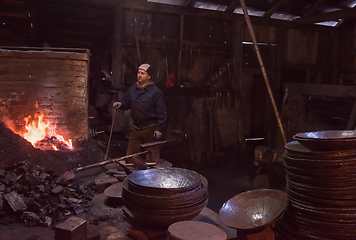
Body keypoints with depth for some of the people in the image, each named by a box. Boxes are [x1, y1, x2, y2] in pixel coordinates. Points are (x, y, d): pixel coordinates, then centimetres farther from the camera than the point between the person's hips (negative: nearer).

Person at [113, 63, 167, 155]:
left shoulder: (156, 92, -7)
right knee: (130, 155, 8)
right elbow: (126, 102, 20)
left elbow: (162, 113, -8)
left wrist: (159, 129, -14)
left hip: (150, 130, -5)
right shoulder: (132, 89, 9)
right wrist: (120, 104, -4)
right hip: (135, 129, 5)